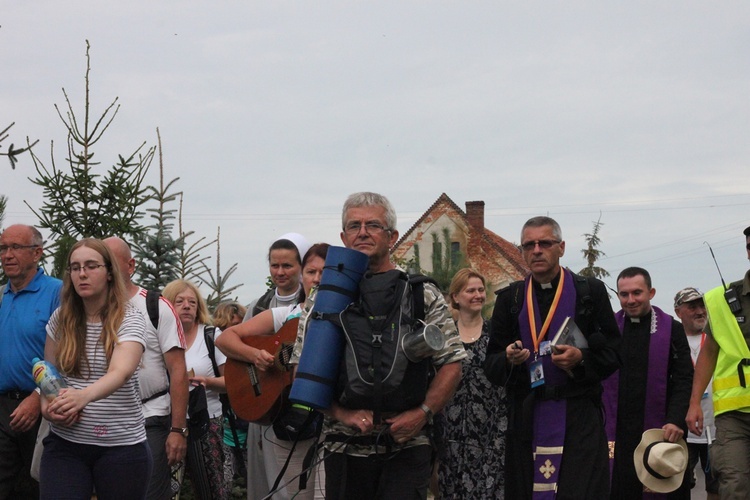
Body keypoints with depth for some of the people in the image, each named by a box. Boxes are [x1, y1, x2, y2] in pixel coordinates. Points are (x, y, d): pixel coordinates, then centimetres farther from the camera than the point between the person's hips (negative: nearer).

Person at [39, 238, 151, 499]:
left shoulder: (130, 319, -9)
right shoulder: (61, 318, 4)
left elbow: (121, 372, -25)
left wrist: (84, 395, -45)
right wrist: (48, 406, -8)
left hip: (121, 444, -2)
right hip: (64, 442, 3)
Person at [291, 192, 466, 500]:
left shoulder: (423, 295, 6)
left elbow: (451, 363, 4)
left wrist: (421, 413, -8)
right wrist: (343, 414, -9)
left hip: (408, 446, -1)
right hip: (344, 448, 2)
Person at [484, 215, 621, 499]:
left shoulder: (590, 292, 7)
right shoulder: (509, 299, 13)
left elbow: (613, 354, 6)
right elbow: (491, 366, 11)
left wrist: (582, 359, -13)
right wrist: (509, 359, -11)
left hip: (580, 421, -2)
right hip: (525, 420, 2)